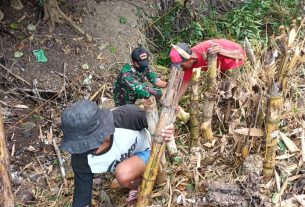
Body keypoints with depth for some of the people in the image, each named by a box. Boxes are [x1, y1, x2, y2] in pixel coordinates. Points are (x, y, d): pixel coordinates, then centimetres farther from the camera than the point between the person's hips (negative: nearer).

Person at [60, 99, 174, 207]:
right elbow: (81, 195, -22)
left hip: (145, 152, -4)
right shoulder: (81, 160, -31)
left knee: (124, 174, -29)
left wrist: (165, 131, -37)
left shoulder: (128, 116, -37)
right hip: (122, 162, 4)